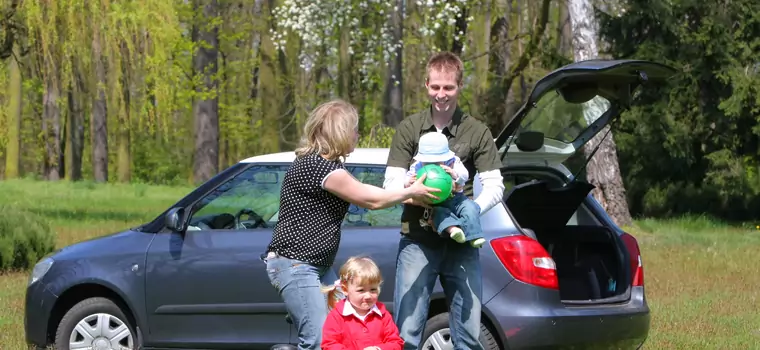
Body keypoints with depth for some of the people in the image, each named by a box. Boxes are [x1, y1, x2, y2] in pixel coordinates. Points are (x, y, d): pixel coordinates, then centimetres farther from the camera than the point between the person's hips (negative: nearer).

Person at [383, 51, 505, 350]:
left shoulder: (477, 132, 4)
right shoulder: (409, 129, 5)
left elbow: (495, 186, 0)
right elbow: (391, 183, 1)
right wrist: (418, 197, -21)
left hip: (461, 244, 0)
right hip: (417, 241, 0)